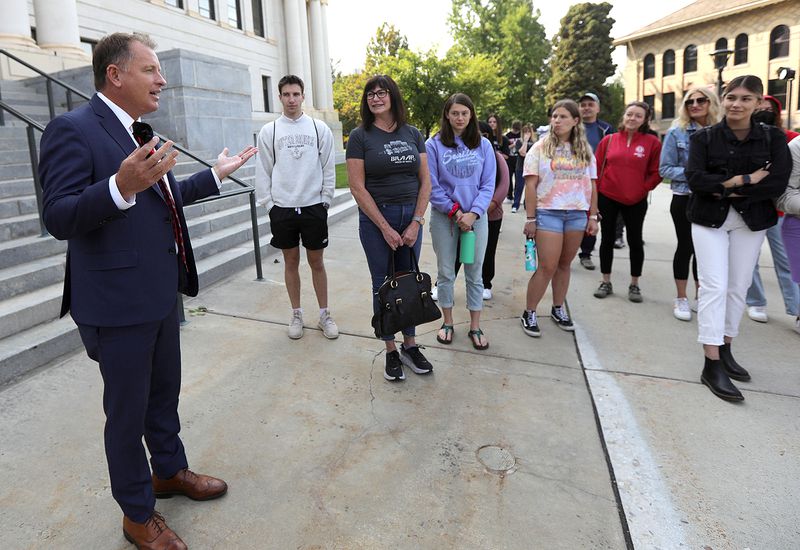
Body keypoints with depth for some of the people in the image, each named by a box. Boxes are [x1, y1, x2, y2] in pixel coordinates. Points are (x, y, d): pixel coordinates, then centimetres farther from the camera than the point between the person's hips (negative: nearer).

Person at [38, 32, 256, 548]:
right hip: (118, 302, -8)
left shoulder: (140, 132, 13)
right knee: (127, 410, 9)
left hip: (163, 291, 9)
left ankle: (170, 471, 45)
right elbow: (59, 218, -22)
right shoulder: (73, 129, -14)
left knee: (165, 393, 23)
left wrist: (216, 174, 28)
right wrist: (121, 186, -39)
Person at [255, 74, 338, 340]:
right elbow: (263, 171, 4)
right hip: (282, 208, 1)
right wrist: (269, 204, -2)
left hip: (314, 206, 0)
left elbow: (329, 168, 3)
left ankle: (324, 315, 19)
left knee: (316, 261, 7)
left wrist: (325, 200, -2)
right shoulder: (269, 131, 3)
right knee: (291, 261, 10)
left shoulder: (320, 128, 2)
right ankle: (296, 315, 22)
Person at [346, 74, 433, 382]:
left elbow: (425, 180, 5)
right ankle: (390, 351, 17)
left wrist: (416, 222, -6)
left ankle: (410, 345, 24)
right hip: (376, 219, -3)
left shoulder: (412, 134, 6)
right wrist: (386, 228, -12)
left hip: (412, 217, 3)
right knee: (383, 285, 4)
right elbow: (358, 188, -9)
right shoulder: (360, 136, -4)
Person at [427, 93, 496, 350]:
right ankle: (447, 322, 25)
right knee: (446, 273, 9)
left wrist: (473, 213, -13)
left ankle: (475, 327, 20)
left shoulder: (483, 145, 3)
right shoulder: (434, 145, -3)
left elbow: (488, 184, 0)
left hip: (476, 216, 1)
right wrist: (455, 211, -10)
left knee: (474, 273, 8)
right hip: (444, 217, -1)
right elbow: (431, 185, -5)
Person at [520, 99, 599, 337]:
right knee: (547, 266, -7)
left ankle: (558, 309, 24)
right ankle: (529, 313, 5)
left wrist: (593, 216, 7)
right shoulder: (540, 148, -1)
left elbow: (592, 185, 12)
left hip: (577, 214, 4)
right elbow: (531, 185, -4)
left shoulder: (585, 150, 10)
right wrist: (530, 219, -8)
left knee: (564, 264, 10)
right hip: (548, 213, -3)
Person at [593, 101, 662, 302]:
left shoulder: (652, 142, -2)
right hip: (607, 198, 1)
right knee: (607, 239, 8)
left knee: (635, 241, 7)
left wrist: (644, 189, -9)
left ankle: (634, 285, 20)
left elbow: (656, 172, 1)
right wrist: (594, 194, -1)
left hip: (636, 201, -1)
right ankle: (606, 282, 21)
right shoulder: (608, 140, 1)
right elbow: (597, 168, 3)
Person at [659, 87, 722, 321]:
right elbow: (665, 169, -7)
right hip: (685, 199, -2)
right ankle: (681, 299, 17)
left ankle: (701, 296, 26)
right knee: (686, 246, 4)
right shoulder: (677, 133, -5)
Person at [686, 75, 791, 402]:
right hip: (709, 219, -2)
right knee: (714, 287, -8)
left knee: (738, 288, 9)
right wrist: (744, 180, -15)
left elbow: (778, 183, -9)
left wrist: (727, 188, -15)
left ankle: (725, 350, 24)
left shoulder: (773, 138, 3)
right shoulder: (704, 137, 0)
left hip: (751, 221, 3)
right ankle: (712, 365, -7)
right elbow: (696, 179, -14)